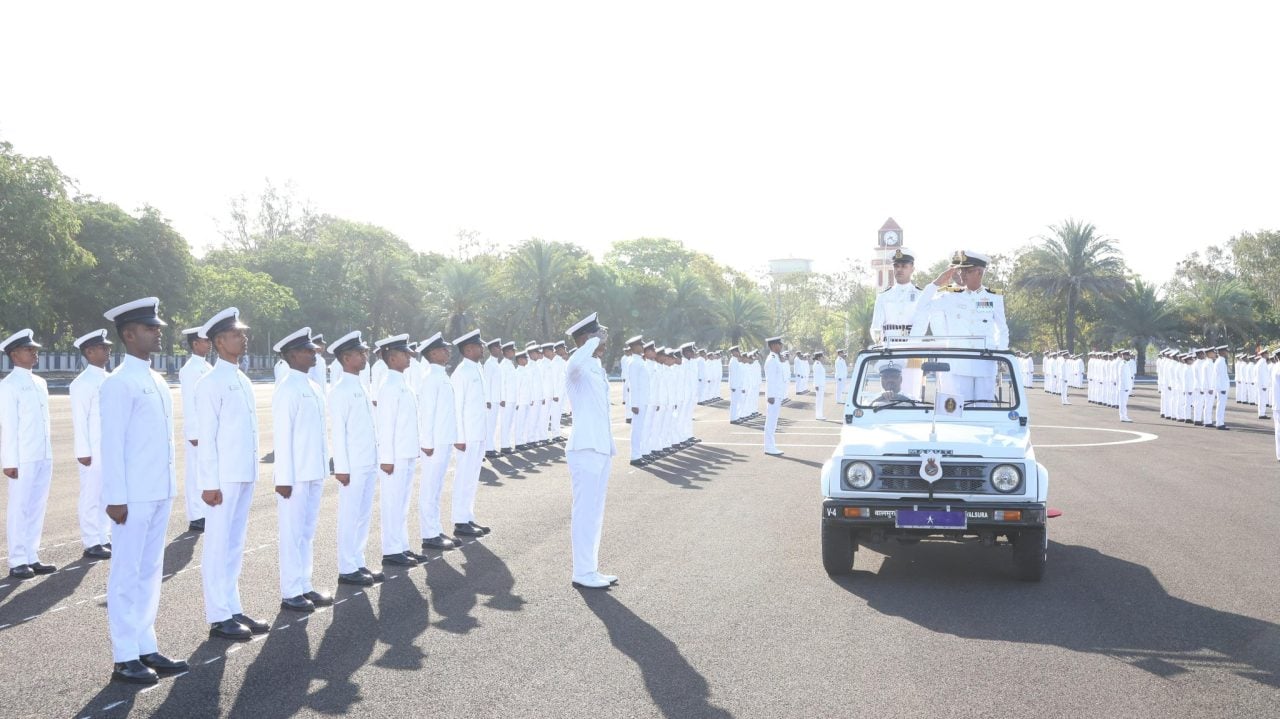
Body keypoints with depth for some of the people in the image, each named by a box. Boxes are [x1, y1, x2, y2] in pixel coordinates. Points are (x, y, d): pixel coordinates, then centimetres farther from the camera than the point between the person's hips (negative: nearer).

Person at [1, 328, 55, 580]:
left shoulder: (39, 382, 15)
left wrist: (49, 453, 13)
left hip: (43, 457, 7)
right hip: (23, 458, -7)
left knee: (37, 508, 9)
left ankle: (32, 558, 16)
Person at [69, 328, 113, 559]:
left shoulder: (108, 379, 12)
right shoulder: (82, 383, -11)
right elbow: (79, 419, -13)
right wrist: (83, 451, -15)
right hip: (93, 450, -7)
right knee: (92, 496, -1)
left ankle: (104, 538, 20)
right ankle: (92, 543, 6)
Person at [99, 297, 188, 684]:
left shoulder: (157, 381, 13)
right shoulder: (118, 383, -11)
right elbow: (112, 444, -14)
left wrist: (169, 488, 13)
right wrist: (116, 497, -16)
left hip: (159, 493, 8)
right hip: (133, 496, -8)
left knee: (150, 572, 12)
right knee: (127, 575, 0)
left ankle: (146, 648, 20)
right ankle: (124, 658, 7)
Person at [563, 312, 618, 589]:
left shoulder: (596, 368, 16)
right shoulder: (576, 369, -12)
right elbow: (575, 362, -39)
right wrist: (595, 340, -27)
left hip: (601, 449, 9)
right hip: (585, 450, -9)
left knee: (594, 512, 14)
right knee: (585, 512, -4)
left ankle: (590, 569, 22)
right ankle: (583, 573, 2)